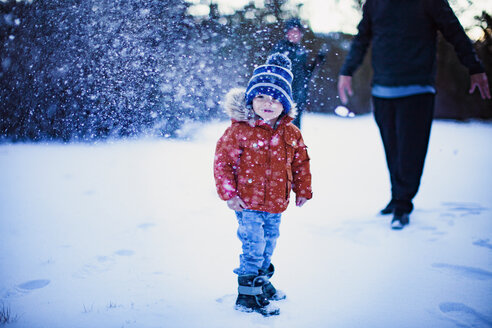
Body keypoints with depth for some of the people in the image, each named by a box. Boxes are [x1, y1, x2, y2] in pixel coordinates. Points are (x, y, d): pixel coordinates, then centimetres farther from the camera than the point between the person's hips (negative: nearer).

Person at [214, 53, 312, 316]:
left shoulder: (291, 133, 2)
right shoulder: (239, 130, -13)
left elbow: (301, 163, 14)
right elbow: (222, 161, -10)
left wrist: (303, 190, 14)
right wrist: (229, 193, -13)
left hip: (276, 203, 5)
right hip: (247, 203, -5)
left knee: (269, 244, 19)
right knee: (253, 246, -8)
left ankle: (262, 280, 40)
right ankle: (247, 294, 5)